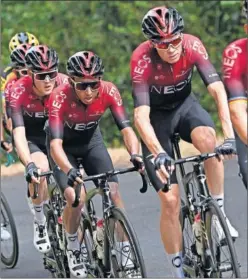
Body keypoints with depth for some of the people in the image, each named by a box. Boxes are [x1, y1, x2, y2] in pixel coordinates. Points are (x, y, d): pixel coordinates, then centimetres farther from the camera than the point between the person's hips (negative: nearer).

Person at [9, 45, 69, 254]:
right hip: (31, 138, -3)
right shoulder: (19, 91, -31)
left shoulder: (65, 85, -26)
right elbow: (19, 133, -38)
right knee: (41, 167, -32)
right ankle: (40, 223, -14)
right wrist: (29, 165, -53)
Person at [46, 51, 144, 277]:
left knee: (113, 192, -14)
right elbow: (55, 143, -42)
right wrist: (69, 170, -60)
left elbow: (126, 129, -32)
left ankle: (126, 252, -3)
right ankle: (72, 248, 3)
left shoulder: (109, 91, -28)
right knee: (75, 197, -22)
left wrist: (134, 154, -52)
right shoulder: (60, 97, -36)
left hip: (91, 141, 2)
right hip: (65, 146, -2)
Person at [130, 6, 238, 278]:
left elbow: (217, 89, -33)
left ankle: (219, 212, -19)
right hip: (157, 115, -2)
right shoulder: (142, 60, -32)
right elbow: (141, 116, -39)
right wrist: (158, 154, -54)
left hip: (184, 105, 2)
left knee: (207, 137, -35)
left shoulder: (193, 46, -26)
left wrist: (229, 136, -45)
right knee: (170, 200, -9)